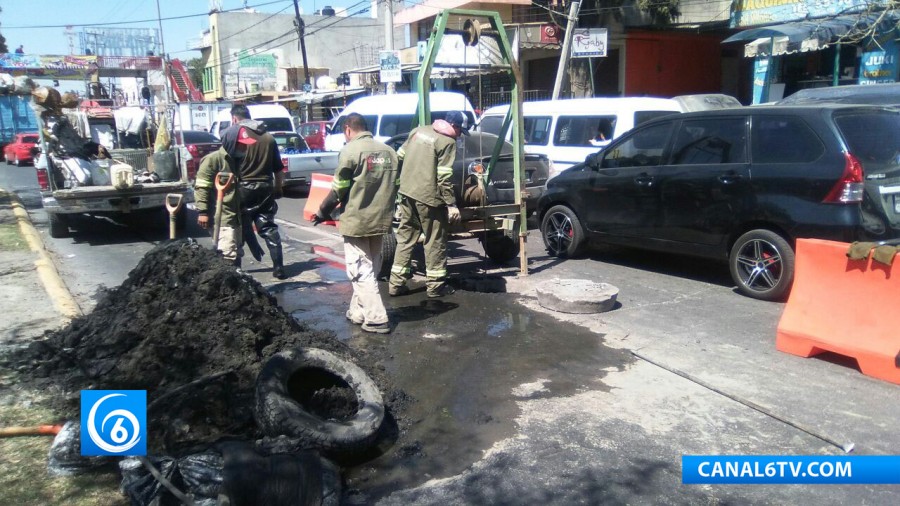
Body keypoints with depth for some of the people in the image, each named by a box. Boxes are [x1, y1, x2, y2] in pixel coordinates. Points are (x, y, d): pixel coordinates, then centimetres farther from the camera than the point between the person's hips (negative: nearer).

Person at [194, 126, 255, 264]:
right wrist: (202, 211, -19)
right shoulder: (213, 159, -11)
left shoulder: (239, 160, 15)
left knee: (236, 253, 15)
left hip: (236, 215, 9)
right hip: (221, 217, -9)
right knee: (228, 253, -16)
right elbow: (201, 186, -14)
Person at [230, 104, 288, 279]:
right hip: (265, 188, 4)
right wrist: (278, 189, 22)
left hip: (243, 188, -4)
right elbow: (278, 168, 14)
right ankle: (278, 267, 5)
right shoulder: (268, 137, 11)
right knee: (269, 228, 9)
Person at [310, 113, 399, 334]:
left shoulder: (351, 150, -11)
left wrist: (322, 213, 3)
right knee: (370, 267, 16)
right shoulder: (388, 151, 7)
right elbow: (394, 185, 10)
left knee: (361, 270, 1)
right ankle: (358, 312, 26)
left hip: (356, 220, -6)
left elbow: (338, 189, -10)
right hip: (381, 221, 6)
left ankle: (377, 318, -2)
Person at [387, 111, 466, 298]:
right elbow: (444, 177, -16)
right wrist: (451, 204, -14)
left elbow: (399, 157, 16)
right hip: (428, 197, -7)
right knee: (435, 240, 6)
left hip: (407, 192, 7)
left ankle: (396, 283, 14)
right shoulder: (447, 142, -10)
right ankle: (435, 285, 11)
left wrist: (400, 182, 26)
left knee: (405, 237, 13)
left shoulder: (418, 131, 12)